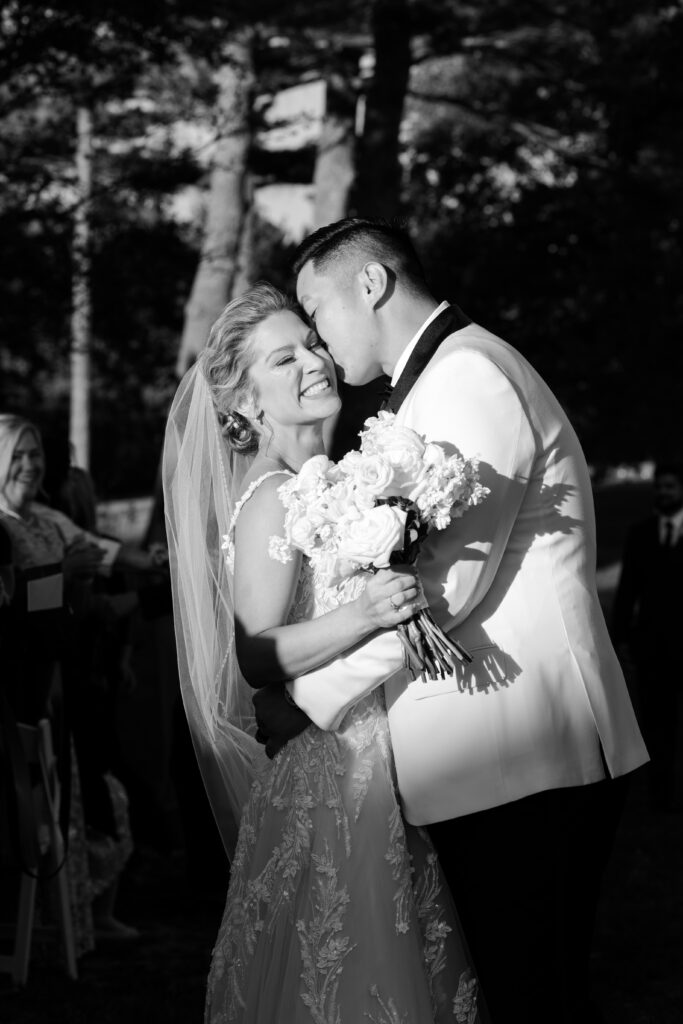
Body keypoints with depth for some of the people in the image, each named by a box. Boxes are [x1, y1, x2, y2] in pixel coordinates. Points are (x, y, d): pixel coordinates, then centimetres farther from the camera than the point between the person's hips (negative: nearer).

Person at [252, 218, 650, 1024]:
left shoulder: (468, 376, -11)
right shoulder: (442, 376, 21)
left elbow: (444, 584, -19)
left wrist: (308, 695, -11)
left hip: (518, 764, -10)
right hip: (504, 756, 10)